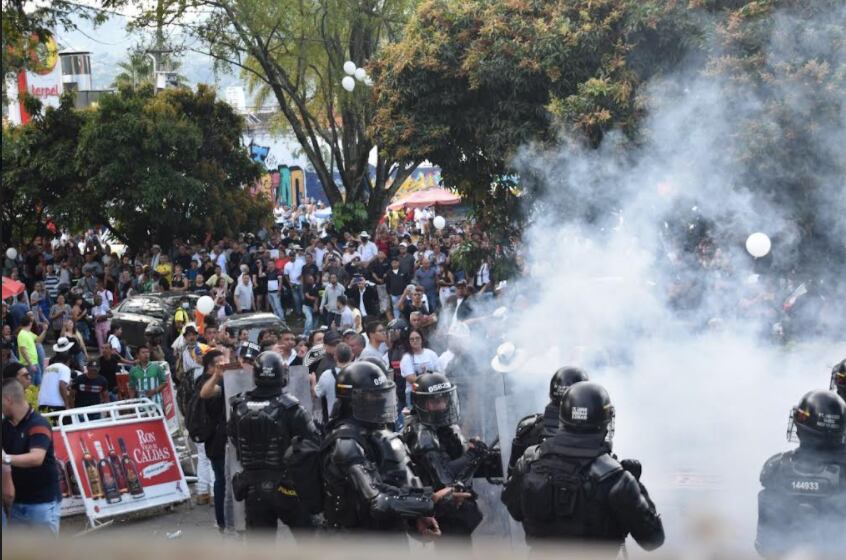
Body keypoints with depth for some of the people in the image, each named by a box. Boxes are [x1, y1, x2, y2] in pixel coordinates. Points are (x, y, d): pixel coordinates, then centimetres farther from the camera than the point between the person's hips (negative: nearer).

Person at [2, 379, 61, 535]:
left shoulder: (38, 424, -18)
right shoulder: (6, 425, 6)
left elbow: (37, 458, -33)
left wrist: (7, 458, -49)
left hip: (43, 501, -7)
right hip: (18, 501, 8)